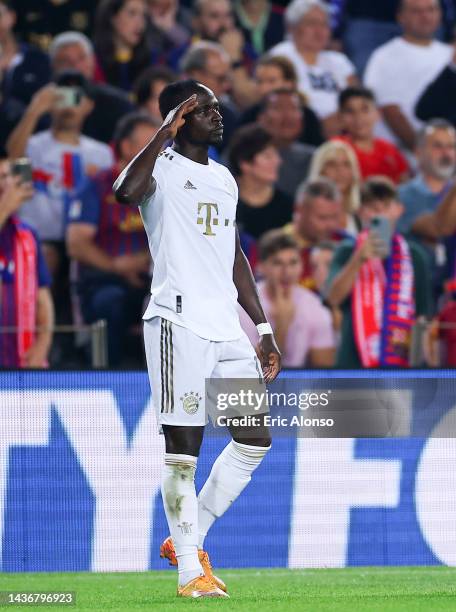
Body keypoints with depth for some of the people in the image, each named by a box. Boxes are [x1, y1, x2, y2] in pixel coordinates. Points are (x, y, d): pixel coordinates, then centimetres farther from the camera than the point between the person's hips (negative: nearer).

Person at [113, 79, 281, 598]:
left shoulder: (223, 178, 19)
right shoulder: (162, 167, -5)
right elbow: (127, 191, -30)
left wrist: (263, 330, 22)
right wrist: (164, 135, -24)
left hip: (227, 329, 8)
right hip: (178, 323, -8)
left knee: (255, 440, 7)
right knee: (183, 448, -5)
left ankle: (187, 539, 19)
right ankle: (189, 570, 1)